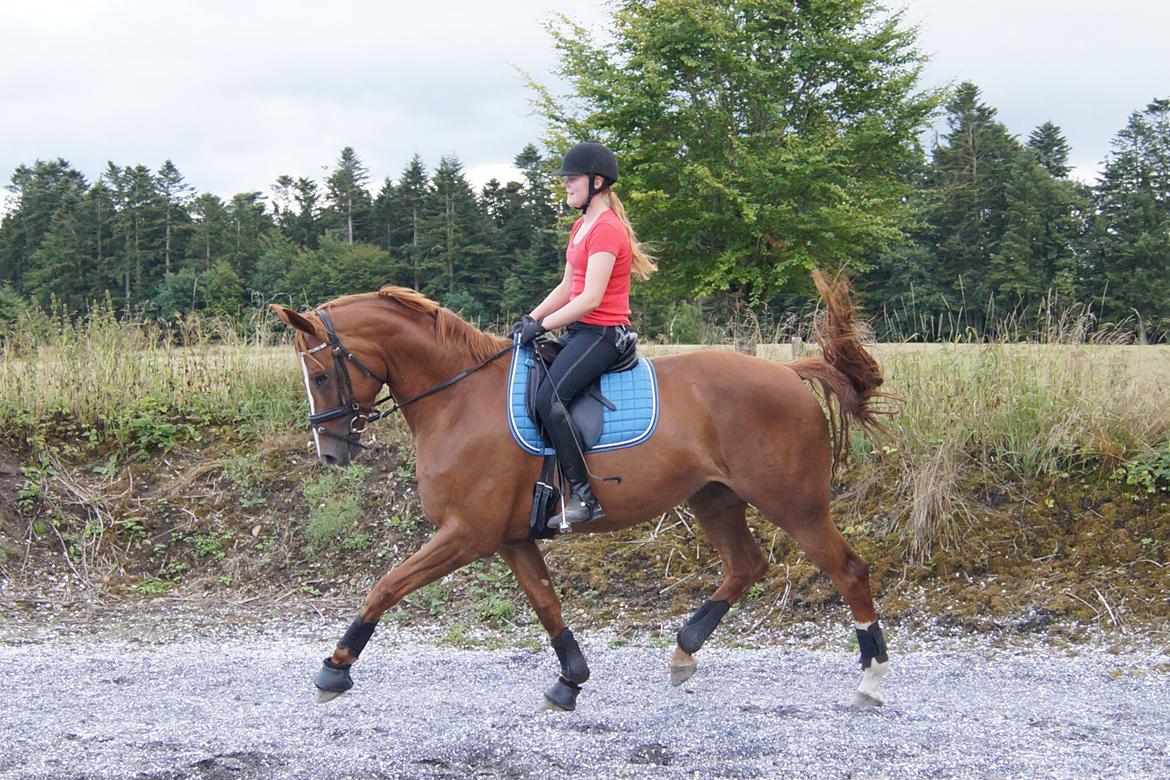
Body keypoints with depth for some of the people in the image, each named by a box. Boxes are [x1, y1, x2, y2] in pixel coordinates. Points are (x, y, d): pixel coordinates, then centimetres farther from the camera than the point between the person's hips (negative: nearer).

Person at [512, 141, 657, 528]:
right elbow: (567, 287, 19)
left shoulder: (606, 229, -15)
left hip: (603, 333, -11)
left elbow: (591, 298, -21)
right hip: (581, 331, 11)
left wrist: (543, 325, -18)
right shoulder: (581, 227, 17)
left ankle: (583, 497, -25)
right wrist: (531, 318, 7)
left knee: (549, 397, -27)